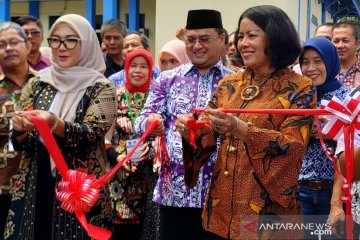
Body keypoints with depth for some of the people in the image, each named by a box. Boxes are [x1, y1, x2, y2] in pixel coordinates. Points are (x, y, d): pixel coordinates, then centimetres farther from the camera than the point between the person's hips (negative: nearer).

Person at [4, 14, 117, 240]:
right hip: (35, 187, 4)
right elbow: (19, 143, 7)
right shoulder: (36, 85, 7)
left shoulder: (101, 88, -3)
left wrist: (54, 124, -33)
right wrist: (21, 129, -16)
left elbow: (91, 134, -16)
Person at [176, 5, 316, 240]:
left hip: (268, 210, -4)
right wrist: (191, 131, -15)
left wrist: (239, 128, -27)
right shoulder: (228, 85, 9)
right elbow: (208, 138, 9)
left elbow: (293, 146, -15)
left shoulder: (299, 88, -4)